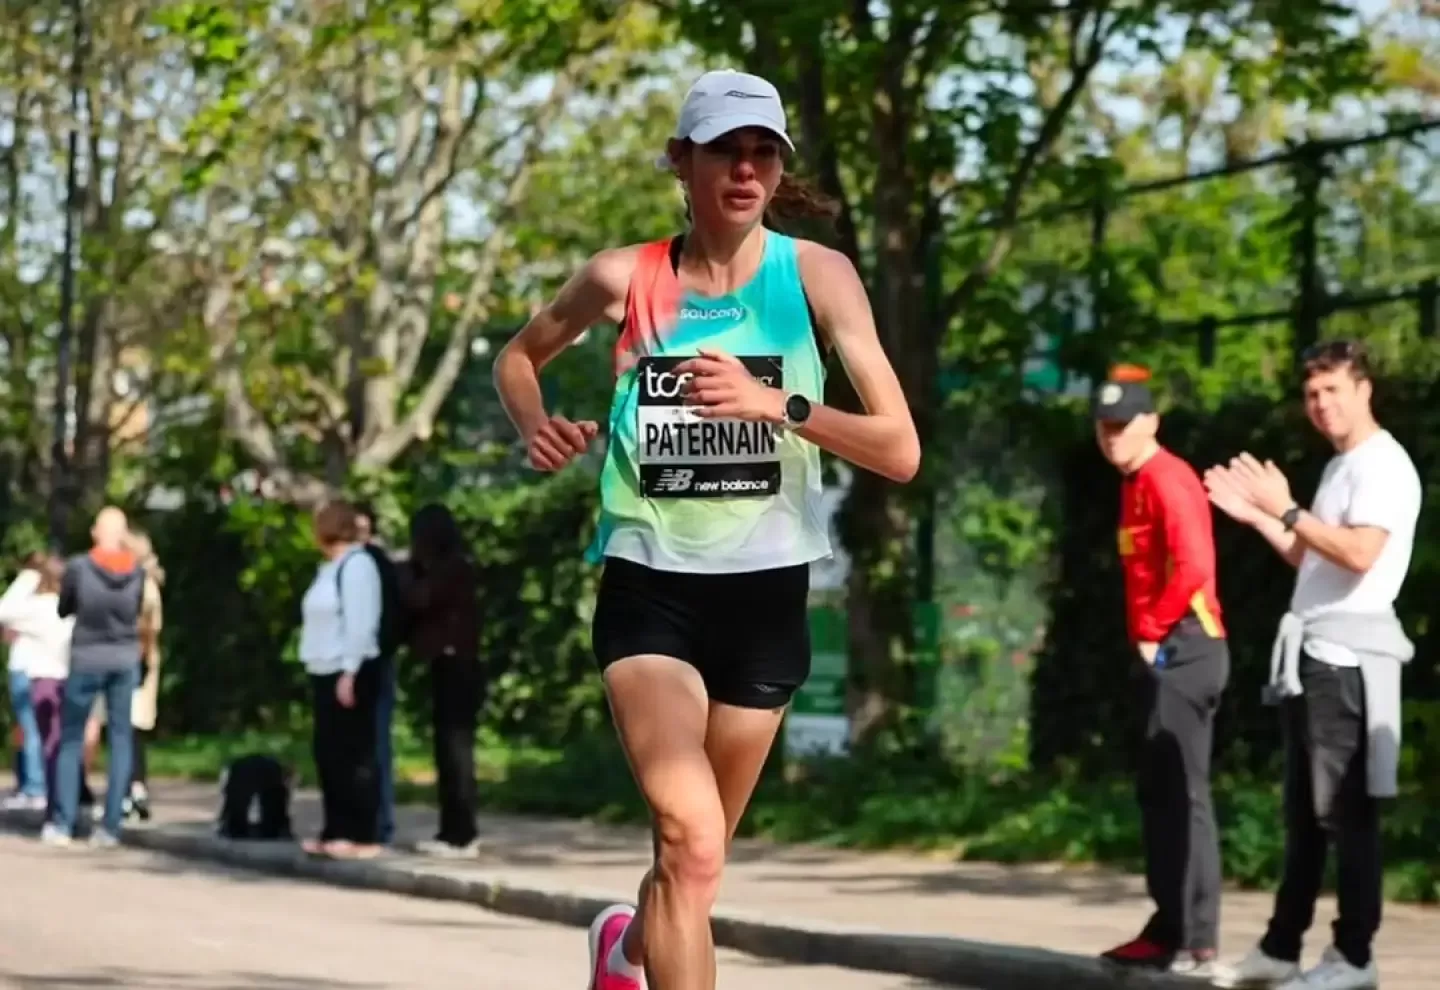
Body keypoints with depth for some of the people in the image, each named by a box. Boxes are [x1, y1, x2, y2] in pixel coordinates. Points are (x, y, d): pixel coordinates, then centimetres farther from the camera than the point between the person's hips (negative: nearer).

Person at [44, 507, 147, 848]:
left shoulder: (79, 567, -11)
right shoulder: (138, 572, -4)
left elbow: (63, 609, 4)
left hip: (87, 659, -2)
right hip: (125, 660, 2)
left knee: (70, 739, 9)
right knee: (121, 740, 7)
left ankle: (62, 824, 5)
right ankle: (110, 826, 2)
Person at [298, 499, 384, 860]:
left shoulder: (356, 564, -12)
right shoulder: (330, 567, 17)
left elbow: (360, 623, -18)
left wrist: (349, 673, -21)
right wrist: (328, 672, 13)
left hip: (349, 672, -10)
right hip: (326, 671, 10)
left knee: (354, 755, -7)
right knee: (328, 753, 10)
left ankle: (362, 836, -6)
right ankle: (336, 831, 15)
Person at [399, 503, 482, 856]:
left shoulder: (454, 568, -14)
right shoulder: (445, 568, 16)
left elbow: (418, 599, -20)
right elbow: (425, 605, 14)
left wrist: (406, 570, -3)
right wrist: (413, 570, 4)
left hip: (457, 668, -10)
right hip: (447, 667, 10)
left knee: (456, 748, -9)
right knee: (447, 749, 11)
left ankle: (462, 835, -10)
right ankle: (451, 831, 14)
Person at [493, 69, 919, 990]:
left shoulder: (817, 276, -6)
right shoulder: (625, 278, -3)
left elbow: (900, 450, -11)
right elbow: (519, 356, 18)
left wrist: (778, 405, -26)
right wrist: (537, 427, -3)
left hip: (765, 592, 2)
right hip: (650, 586, -2)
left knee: (696, 852, 17)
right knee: (691, 844, -21)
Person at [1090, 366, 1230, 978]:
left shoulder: (1166, 479, -13)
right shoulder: (1139, 484, 18)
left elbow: (1194, 566, -24)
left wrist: (1152, 630, -14)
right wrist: (1147, 636, 12)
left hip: (1180, 649, -11)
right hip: (1166, 653, 11)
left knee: (1180, 794, -10)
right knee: (1158, 792, 13)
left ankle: (1197, 943, -9)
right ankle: (1171, 929, 19)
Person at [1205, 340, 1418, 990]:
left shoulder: (1383, 465, -10)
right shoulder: (1339, 468, 20)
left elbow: (1360, 554, -24)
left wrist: (1287, 510, -21)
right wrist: (1257, 517, 15)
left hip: (1349, 655, -10)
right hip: (1311, 653, 10)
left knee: (1346, 810, -9)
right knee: (1304, 810, 12)